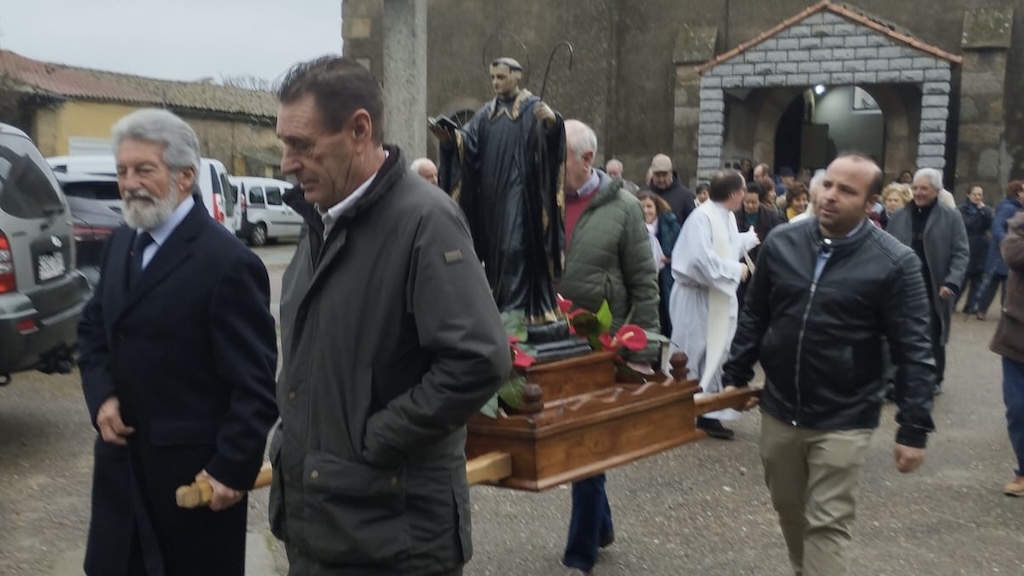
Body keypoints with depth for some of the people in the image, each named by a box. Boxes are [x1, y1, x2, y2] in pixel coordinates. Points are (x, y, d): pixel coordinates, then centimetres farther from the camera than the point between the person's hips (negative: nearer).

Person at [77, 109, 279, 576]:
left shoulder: (228, 262, -20)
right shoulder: (122, 243, 7)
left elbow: (254, 383, -19)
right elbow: (94, 327, 16)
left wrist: (232, 469, -19)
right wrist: (101, 396, -1)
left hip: (192, 467, -7)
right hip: (123, 461, 7)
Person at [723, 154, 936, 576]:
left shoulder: (894, 263, -12)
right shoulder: (781, 242, -1)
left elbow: (913, 351, -11)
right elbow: (754, 317, 9)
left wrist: (914, 429, -12)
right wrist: (737, 376, 11)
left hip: (843, 420, -4)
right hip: (779, 410, 4)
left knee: (827, 525, -1)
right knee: (789, 512, 18)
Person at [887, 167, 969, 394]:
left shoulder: (951, 217, -2)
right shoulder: (899, 217, 5)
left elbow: (961, 253, -4)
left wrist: (951, 283, -15)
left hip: (934, 290, -2)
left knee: (934, 337, 11)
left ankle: (934, 379, 26)